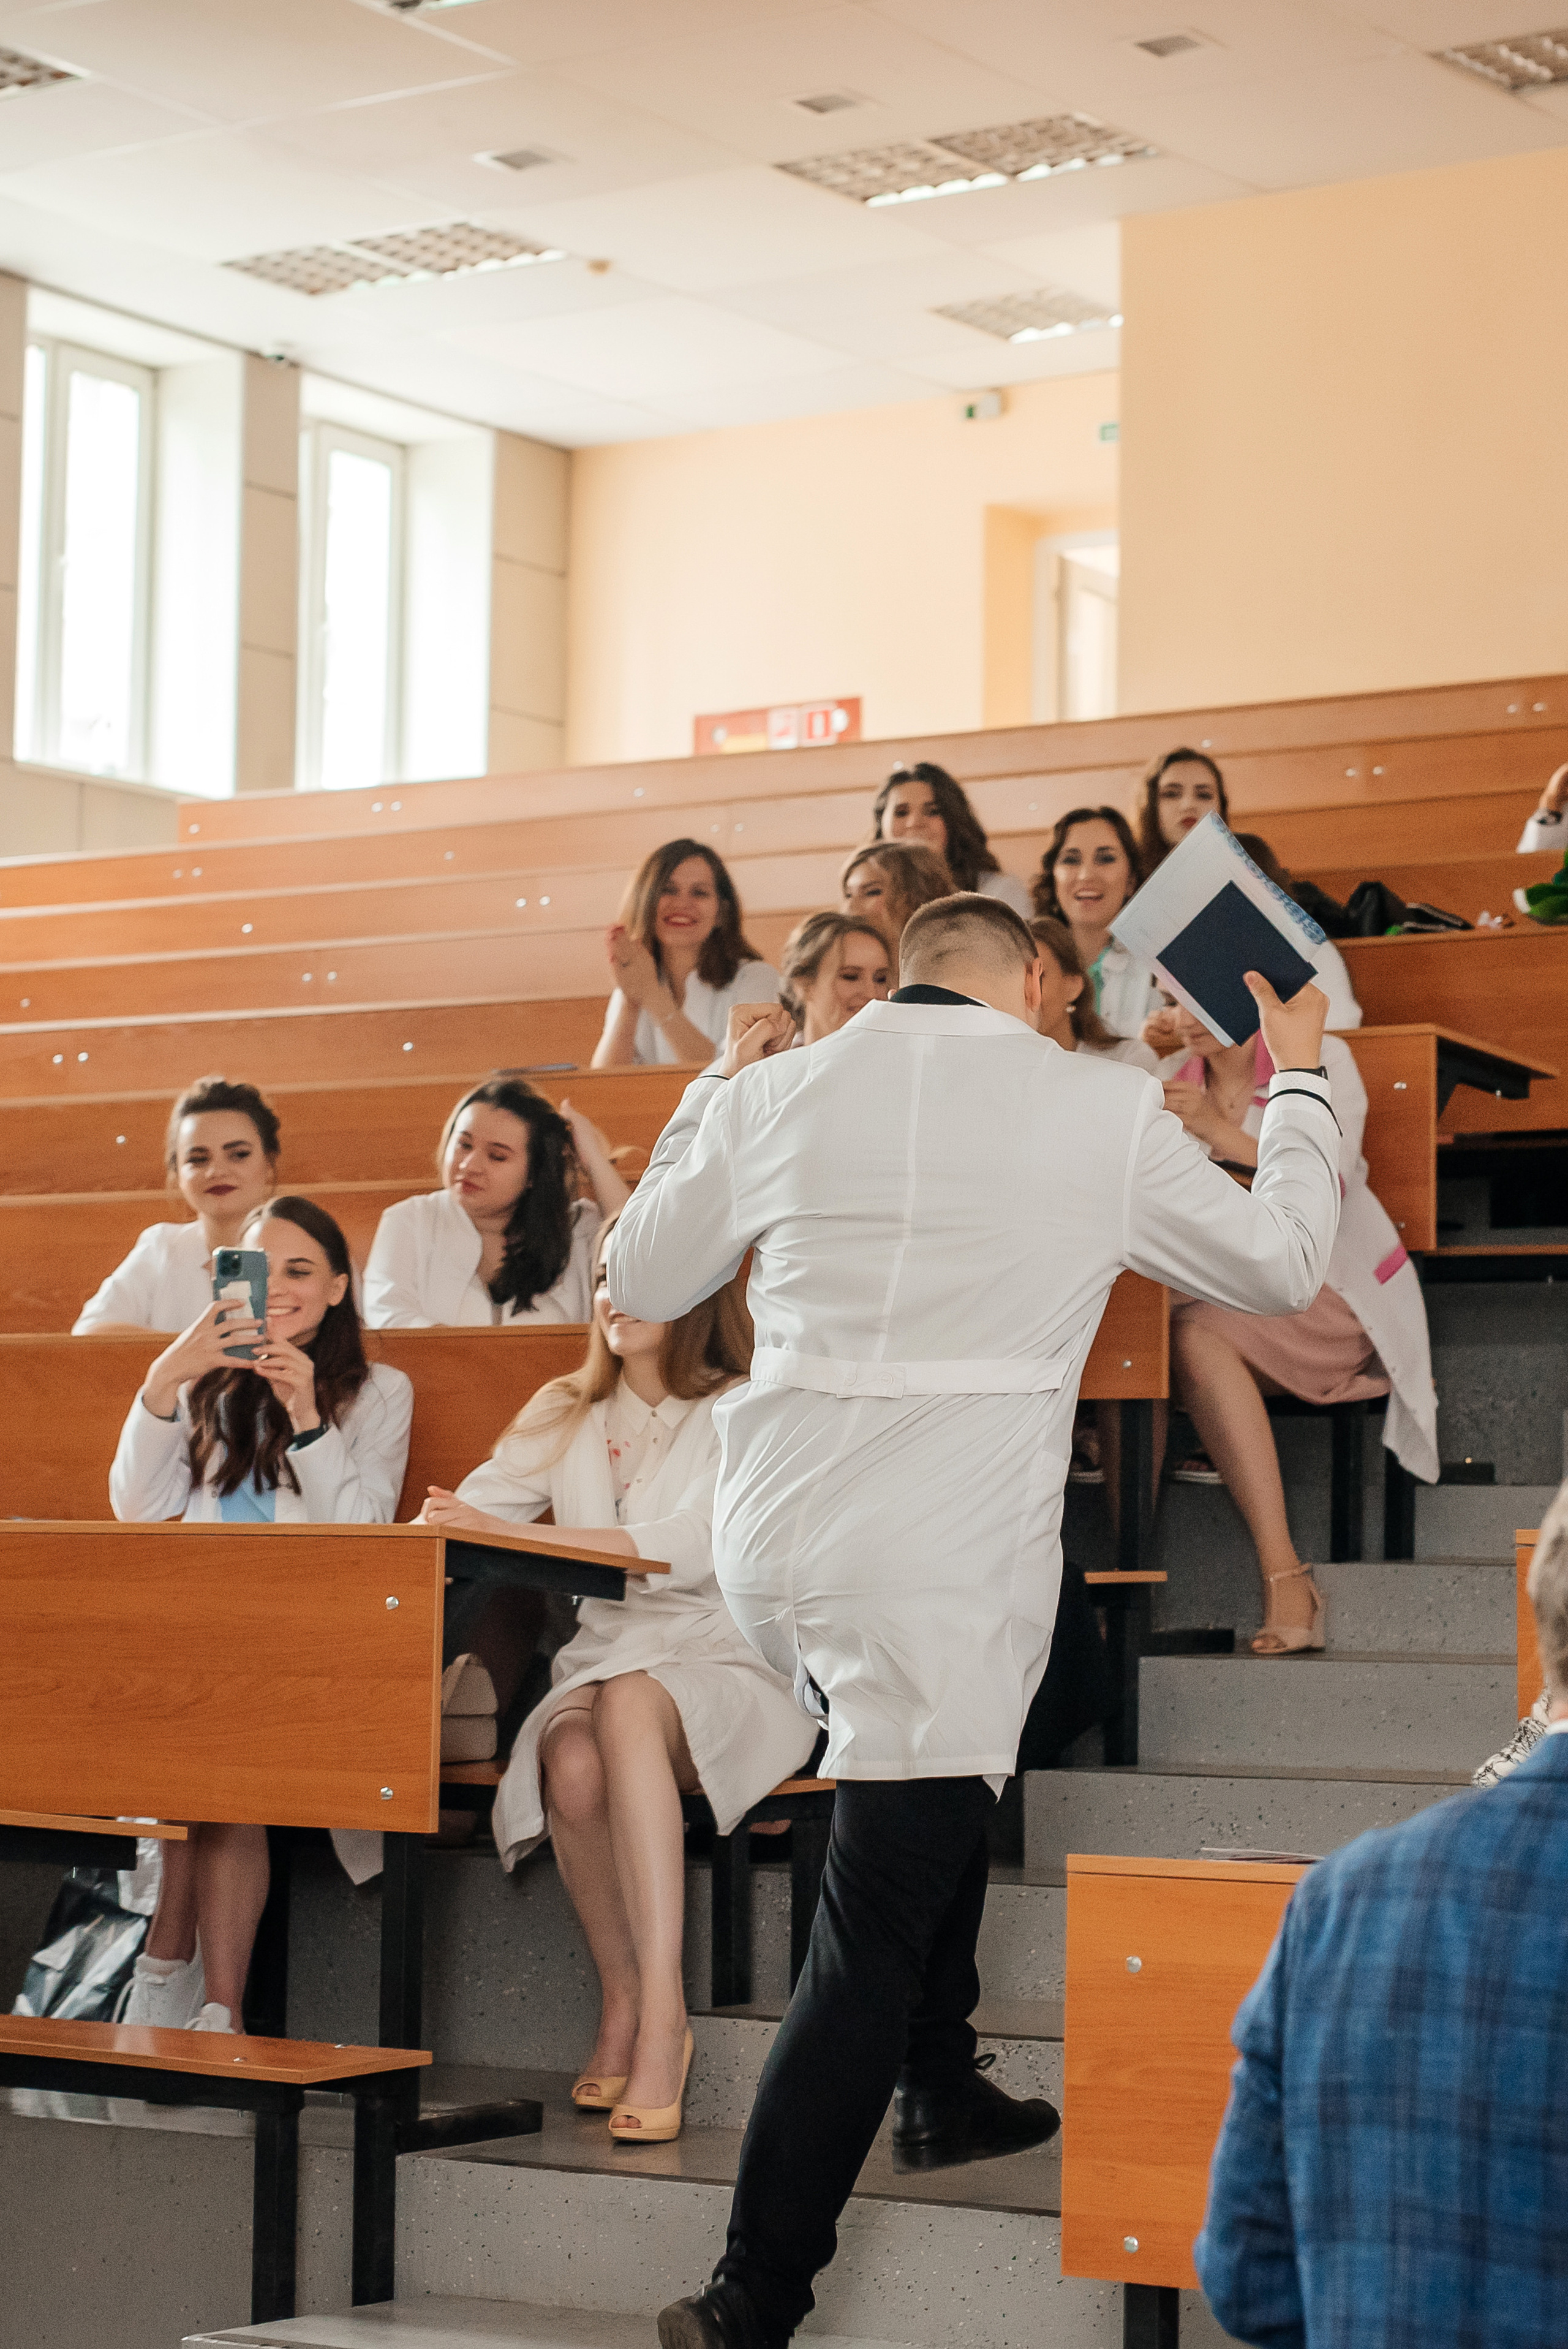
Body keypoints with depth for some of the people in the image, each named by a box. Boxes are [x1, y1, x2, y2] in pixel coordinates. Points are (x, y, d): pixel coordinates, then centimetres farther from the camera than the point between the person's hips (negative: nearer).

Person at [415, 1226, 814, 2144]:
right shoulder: (567, 1414, 18)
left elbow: (690, 1548, -17)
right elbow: (474, 1508, 9)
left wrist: (511, 1530, -26)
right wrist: (432, 1528, -18)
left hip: (727, 1669, -3)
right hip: (603, 1663, 3)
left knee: (630, 1704, -38)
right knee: (573, 1761, -33)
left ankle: (663, 2013, -42)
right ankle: (624, 2003, -16)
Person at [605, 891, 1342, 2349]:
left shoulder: (778, 1095, 5)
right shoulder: (1102, 1111, -1)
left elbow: (641, 1283, 18)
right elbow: (1280, 1264, 13)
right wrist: (1299, 1085, 29)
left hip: (774, 1551, 5)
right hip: (946, 1569, -4)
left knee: (936, 1796, 32)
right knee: (870, 1940, -1)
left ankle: (942, 2089, 38)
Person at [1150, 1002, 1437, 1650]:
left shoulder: (1319, 1060, -5)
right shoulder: (1174, 1079, 9)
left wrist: (1220, 1131, -30)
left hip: (1334, 1296, -6)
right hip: (1232, 1303, 6)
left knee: (1198, 1335, -34)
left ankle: (1285, 1577, -37)